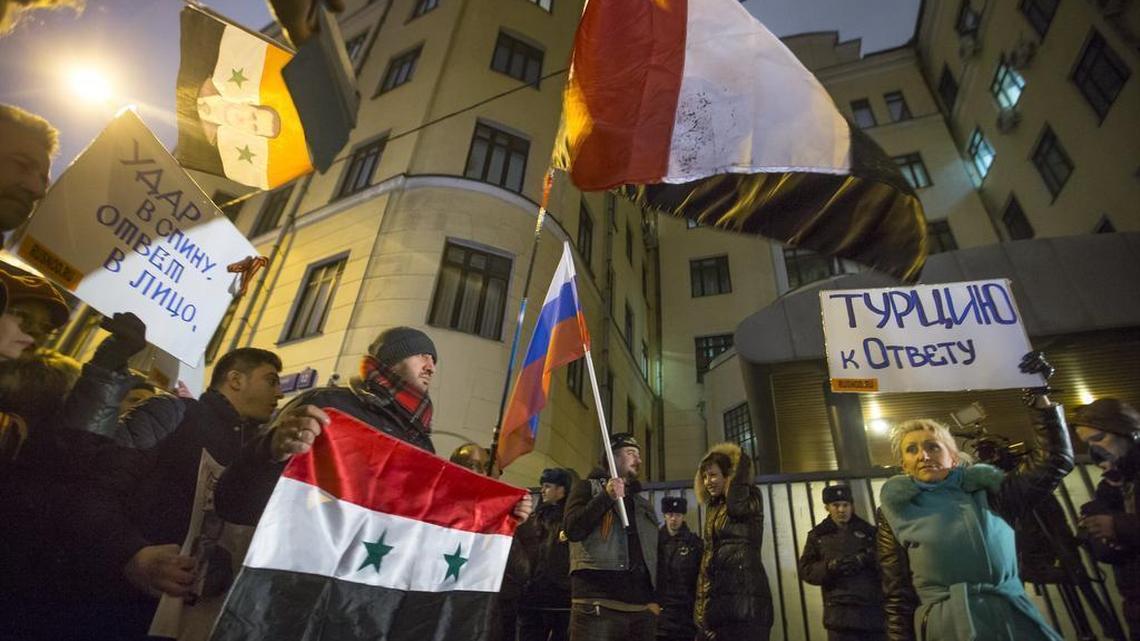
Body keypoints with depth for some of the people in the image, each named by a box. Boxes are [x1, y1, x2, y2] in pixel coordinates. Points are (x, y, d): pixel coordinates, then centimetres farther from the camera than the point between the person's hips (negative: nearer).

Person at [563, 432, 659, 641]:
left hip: (641, 608, 6)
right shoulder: (587, 487, 9)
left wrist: (654, 599, 12)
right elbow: (572, 529, -6)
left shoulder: (644, 504, 26)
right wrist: (607, 497, -12)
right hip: (597, 603, -5)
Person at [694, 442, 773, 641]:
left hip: (744, 596, -7)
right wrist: (701, 603, 15)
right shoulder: (713, 509, 19)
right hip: (716, 599, 7)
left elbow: (737, 506, -26)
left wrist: (741, 463, -13)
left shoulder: (750, 498, -1)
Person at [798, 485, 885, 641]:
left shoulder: (868, 531, 12)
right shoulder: (818, 535, 10)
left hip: (873, 607, 1)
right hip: (840, 610, -1)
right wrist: (829, 567, -14)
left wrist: (867, 560, -18)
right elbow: (805, 570, 3)